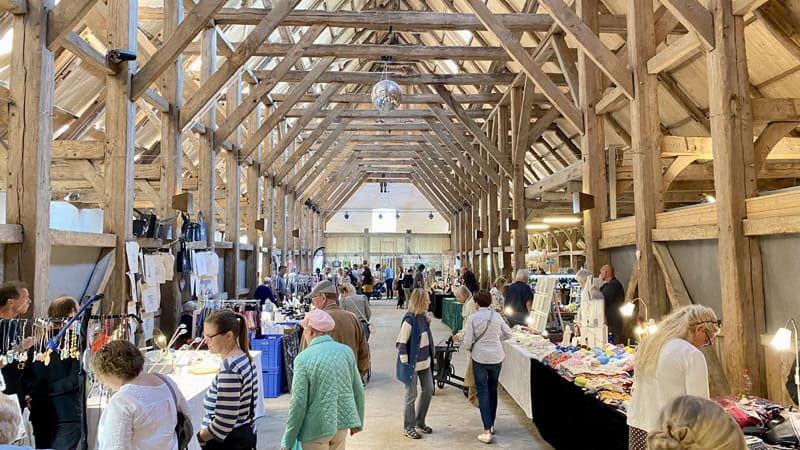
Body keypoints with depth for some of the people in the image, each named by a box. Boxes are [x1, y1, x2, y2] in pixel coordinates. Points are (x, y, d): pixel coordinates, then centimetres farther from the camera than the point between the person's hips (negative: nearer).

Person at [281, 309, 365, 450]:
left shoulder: (303, 358, -14)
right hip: (342, 422, 5)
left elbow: (299, 402, -14)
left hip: (316, 428, -4)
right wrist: (357, 421, 18)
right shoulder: (346, 351, -1)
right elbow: (358, 391, 4)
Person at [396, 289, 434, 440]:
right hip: (412, 363, -8)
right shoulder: (409, 319, -21)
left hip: (425, 361, 8)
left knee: (428, 390, 15)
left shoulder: (423, 316, 2)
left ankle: (420, 422, 33)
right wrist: (406, 363, -17)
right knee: (411, 396, 4)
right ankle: (408, 427, 21)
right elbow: (401, 343, -19)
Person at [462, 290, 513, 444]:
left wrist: (471, 346, 9)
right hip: (497, 358, 3)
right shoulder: (496, 316, -2)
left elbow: (467, 343, -12)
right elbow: (508, 334, 9)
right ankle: (491, 425, 31)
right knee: (493, 390, 20)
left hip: (480, 358, -3)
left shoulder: (472, 318, -12)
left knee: (483, 392, 3)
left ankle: (487, 431, -2)